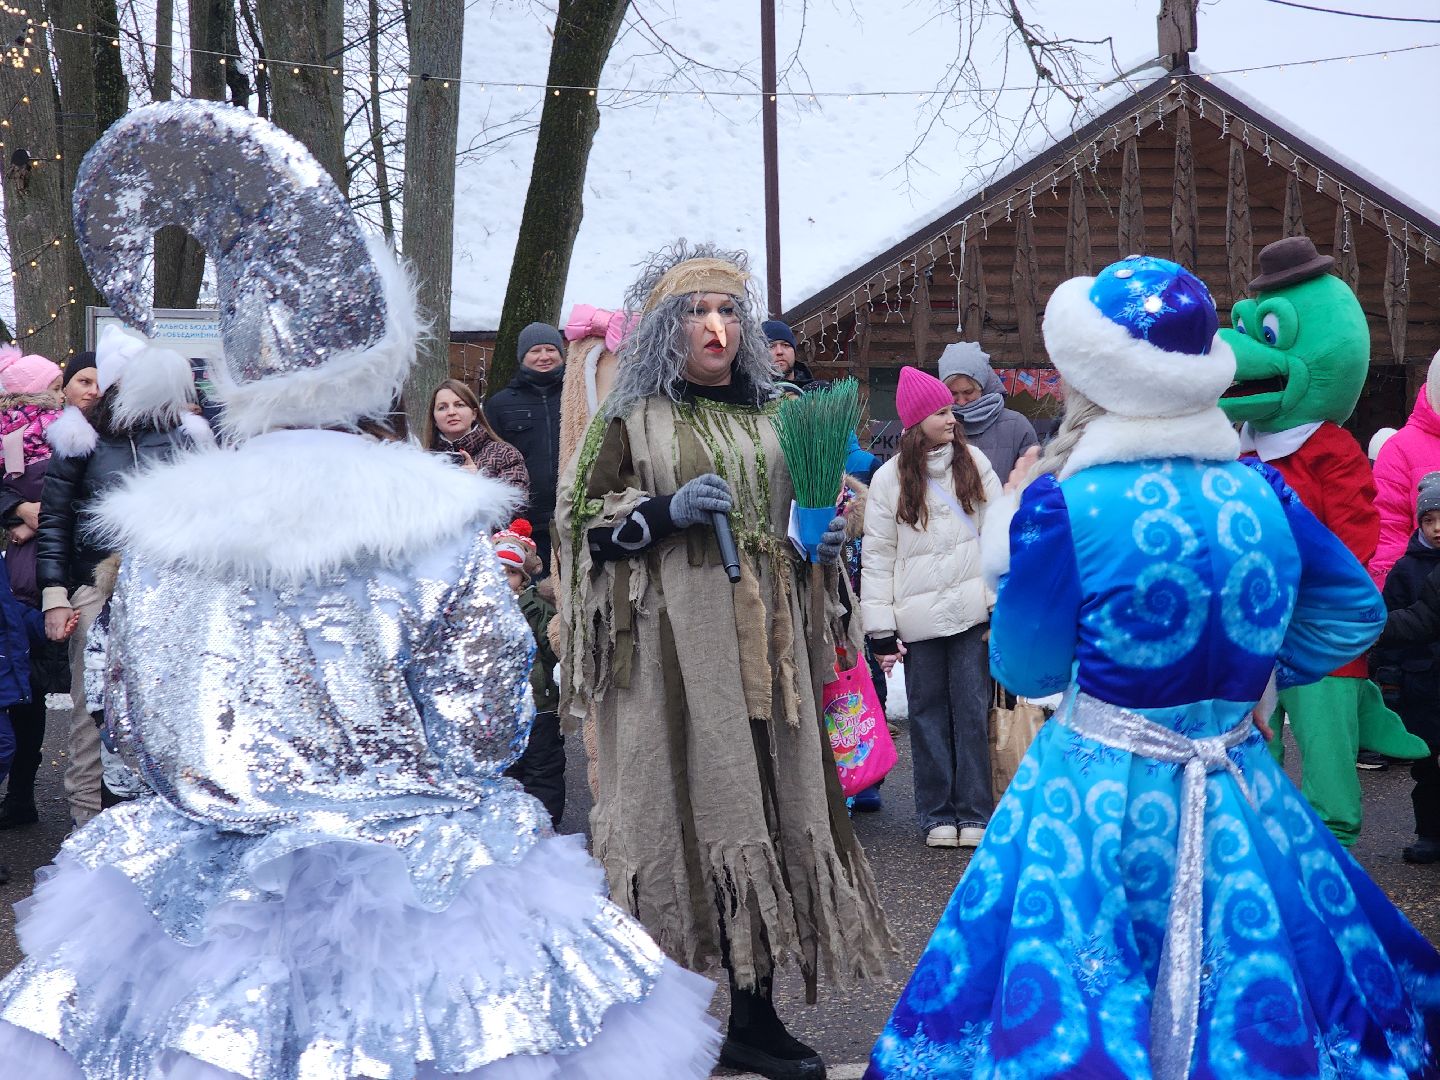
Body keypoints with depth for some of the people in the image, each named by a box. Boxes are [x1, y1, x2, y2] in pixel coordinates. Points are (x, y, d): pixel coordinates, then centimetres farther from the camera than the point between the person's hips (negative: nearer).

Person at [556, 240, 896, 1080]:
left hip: (763, 638, 5)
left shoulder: (775, 416, 14)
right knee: (683, 811, -6)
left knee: (767, 814, 4)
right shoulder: (632, 418, 2)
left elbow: (804, 512, 24)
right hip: (672, 640, -4)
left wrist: (824, 540, 3)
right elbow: (585, 523, -1)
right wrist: (667, 511, -15)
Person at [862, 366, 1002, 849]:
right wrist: (881, 631, -3)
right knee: (928, 713, 7)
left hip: (971, 610, 1)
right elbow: (877, 556, 1)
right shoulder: (890, 478, 0)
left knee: (972, 709, 3)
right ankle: (937, 814, 17)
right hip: (918, 618, -1)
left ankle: (973, 811, 11)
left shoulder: (972, 462, 5)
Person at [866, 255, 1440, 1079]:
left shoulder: (1065, 508, -16)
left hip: (1099, 799, -4)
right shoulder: (1261, 493, -2)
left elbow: (1026, 668, -5)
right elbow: (1356, 608, 12)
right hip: (1239, 794, 4)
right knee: (1262, 1009, 17)